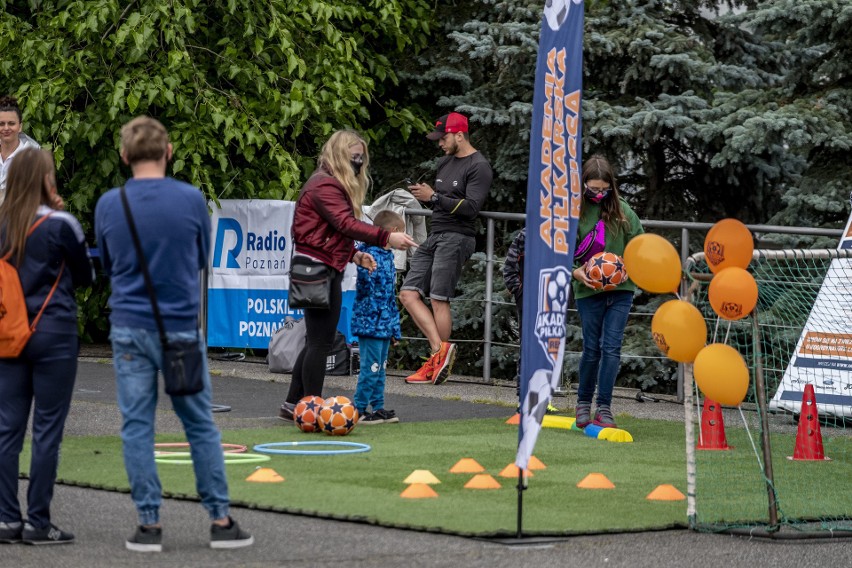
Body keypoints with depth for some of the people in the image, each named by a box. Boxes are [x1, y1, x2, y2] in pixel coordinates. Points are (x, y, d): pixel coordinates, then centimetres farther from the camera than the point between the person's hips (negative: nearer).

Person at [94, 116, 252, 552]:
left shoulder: (108, 205, -2)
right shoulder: (191, 199, -6)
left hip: (129, 328, 1)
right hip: (181, 328, -1)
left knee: (137, 426, 4)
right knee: (200, 425, 8)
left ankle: (149, 524, 2)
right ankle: (220, 520, 10)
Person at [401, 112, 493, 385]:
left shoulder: (479, 167, -8)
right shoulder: (445, 162, 20)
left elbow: (471, 207, -17)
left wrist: (433, 197, -17)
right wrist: (423, 193, 8)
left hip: (457, 237, -9)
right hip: (435, 236, 9)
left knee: (439, 299, -9)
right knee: (409, 293, -1)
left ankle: (437, 362, -4)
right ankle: (440, 348, -4)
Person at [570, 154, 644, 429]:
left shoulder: (622, 210, 0)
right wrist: (575, 272, -18)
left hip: (620, 289, 1)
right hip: (588, 290, -1)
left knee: (611, 347, -5)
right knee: (592, 349, 6)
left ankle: (604, 407, -1)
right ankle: (583, 402, 24)